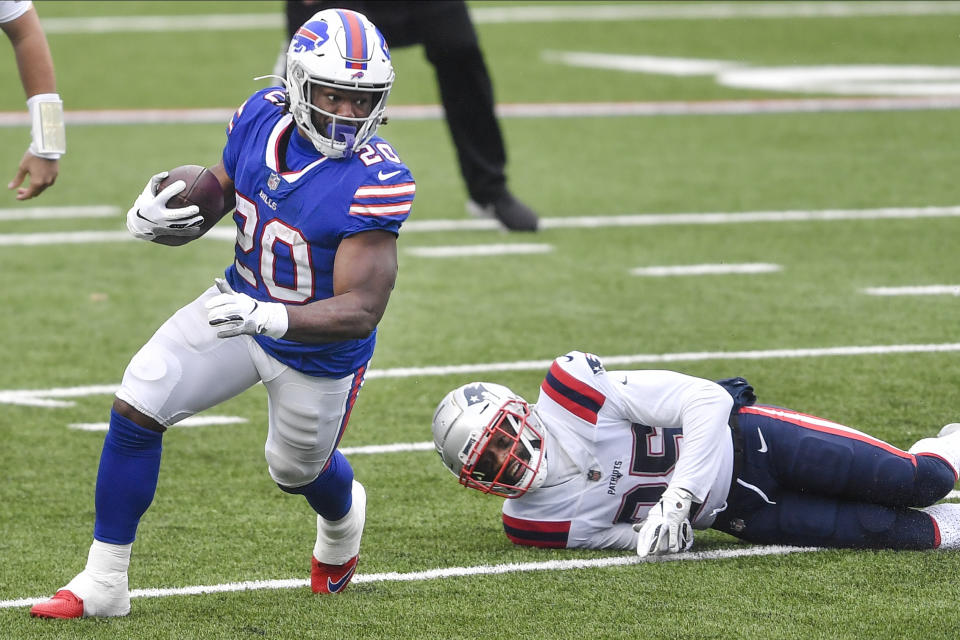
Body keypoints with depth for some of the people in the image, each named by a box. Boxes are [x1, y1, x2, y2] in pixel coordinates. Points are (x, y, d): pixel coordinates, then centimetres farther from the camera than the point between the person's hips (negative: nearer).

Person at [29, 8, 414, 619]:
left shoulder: (374, 182, -33)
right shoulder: (262, 119, -15)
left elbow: (362, 311, -35)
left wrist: (265, 316, -49)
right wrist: (151, 214, -17)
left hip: (319, 348, -4)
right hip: (242, 305, 4)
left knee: (298, 468, 22)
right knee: (135, 410, -9)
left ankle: (343, 515, 62)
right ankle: (104, 584, 2)